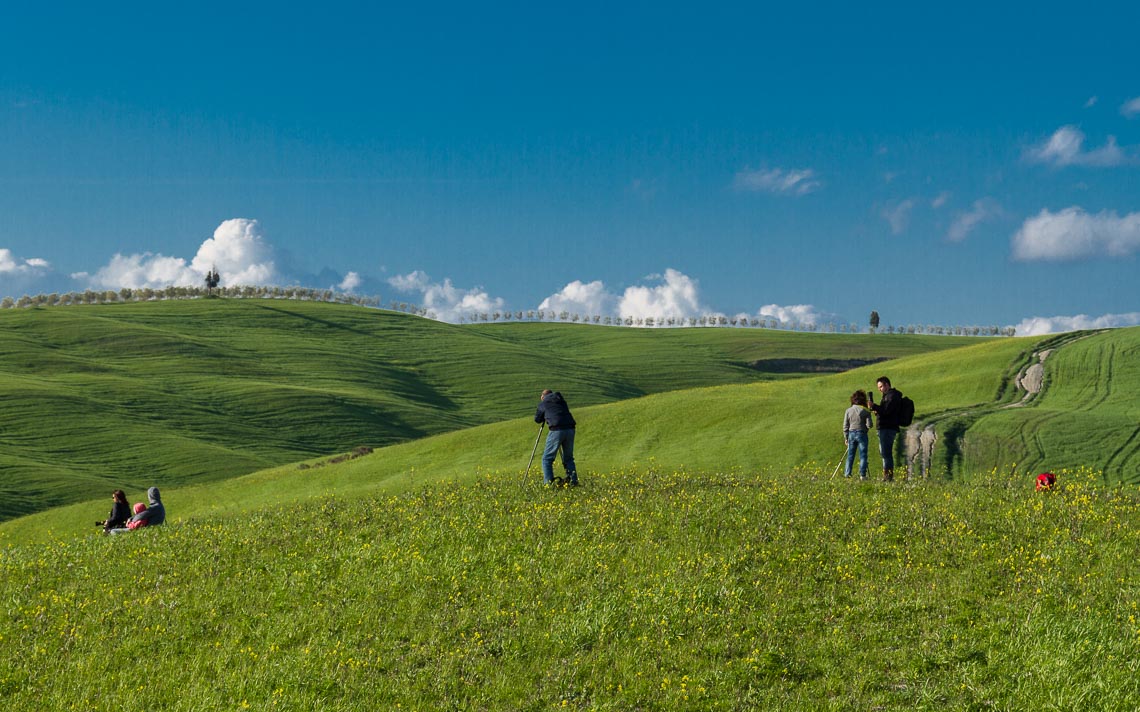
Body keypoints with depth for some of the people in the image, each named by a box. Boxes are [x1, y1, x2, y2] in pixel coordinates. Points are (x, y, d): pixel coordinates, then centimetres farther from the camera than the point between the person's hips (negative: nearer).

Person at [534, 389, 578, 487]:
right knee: (568, 458, 17)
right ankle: (573, 481, 7)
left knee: (547, 458, 3)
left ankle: (548, 483, -8)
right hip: (570, 429, 4)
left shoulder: (543, 403, 14)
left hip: (556, 430, -4)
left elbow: (537, 419, 22)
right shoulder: (561, 401, 24)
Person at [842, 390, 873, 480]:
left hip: (851, 434, 3)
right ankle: (862, 475, -3)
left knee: (850, 455, 11)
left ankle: (847, 473, 8)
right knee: (863, 455, 2)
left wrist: (846, 437, 12)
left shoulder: (848, 411, 2)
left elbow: (845, 426, 5)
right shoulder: (865, 411, -7)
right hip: (862, 434, -3)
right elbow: (869, 425, -10)